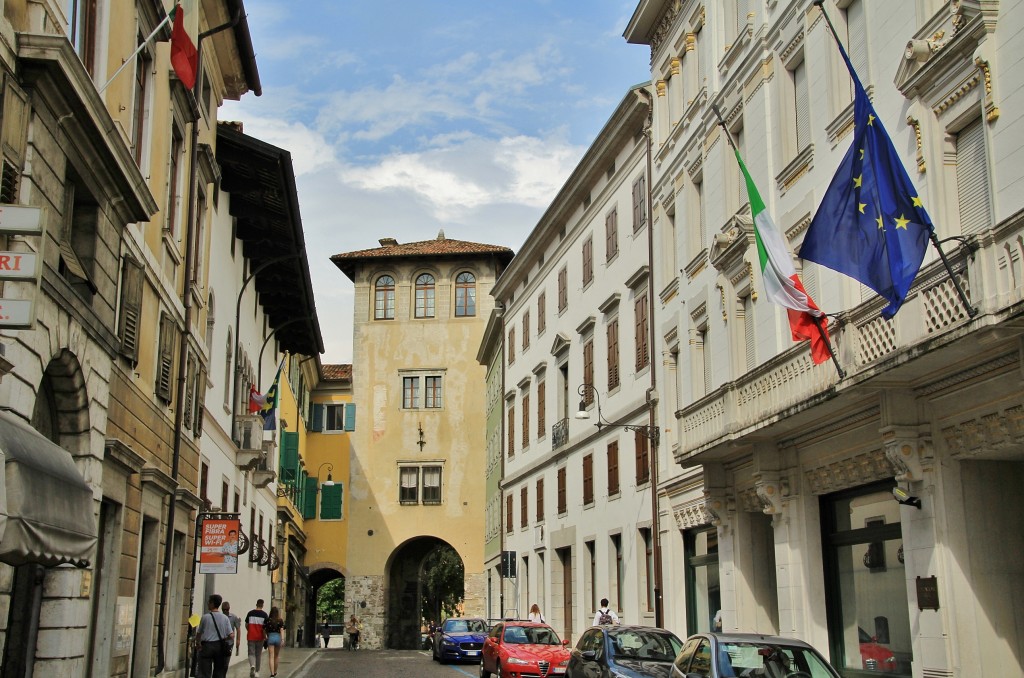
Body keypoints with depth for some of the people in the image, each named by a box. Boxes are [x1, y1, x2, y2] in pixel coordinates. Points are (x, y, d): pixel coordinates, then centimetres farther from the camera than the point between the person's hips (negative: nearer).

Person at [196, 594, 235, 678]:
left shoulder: (205, 617, -6)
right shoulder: (225, 618, 0)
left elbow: (199, 633, 4)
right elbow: (231, 635, -4)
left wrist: (198, 644, 23)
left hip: (207, 646, -3)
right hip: (220, 647, 3)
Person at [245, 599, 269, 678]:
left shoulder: (250, 613, 1)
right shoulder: (264, 614, -5)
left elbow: (246, 625, 8)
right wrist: (265, 636, 4)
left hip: (251, 637, 0)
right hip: (260, 637, 0)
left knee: (251, 653, 3)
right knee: (258, 654, 12)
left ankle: (252, 666, -25)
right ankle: (257, 671, 19)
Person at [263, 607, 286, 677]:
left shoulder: (268, 620, -1)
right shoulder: (280, 620, 1)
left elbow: (264, 630, 2)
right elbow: (282, 630, -10)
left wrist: (265, 637, 18)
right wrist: (282, 639, -14)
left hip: (270, 637, -2)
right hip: (278, 637, 2)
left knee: (271, 657, -3)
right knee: (276, 656, 19)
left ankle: (272, 674, -14)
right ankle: (275, 672, 33)